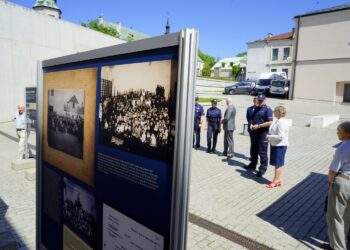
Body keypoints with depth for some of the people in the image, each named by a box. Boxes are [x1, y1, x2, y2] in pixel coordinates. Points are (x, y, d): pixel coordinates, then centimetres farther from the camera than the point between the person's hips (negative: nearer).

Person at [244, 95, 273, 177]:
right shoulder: (256, 109, 13)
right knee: (254, 150, 18)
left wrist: (258, 126, -19)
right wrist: (251, 124, 2)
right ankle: (253, 164, 33)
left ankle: (262, 169, 7)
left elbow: (270, 122, -17)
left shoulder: (267, 109, -10)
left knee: (262, 152, -2)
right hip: (254, 132, 8)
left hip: (263, 133, -8)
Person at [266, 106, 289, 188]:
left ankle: (276, 181, 11)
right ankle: (277, 180, 26)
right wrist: (270, 135, 5)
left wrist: (269, 136, -17)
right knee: (276, 164, 15)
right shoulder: (278, 121, 9)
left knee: (278, 164, 1)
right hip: (275, 144, 9)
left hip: (280, 146, -9)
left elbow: (280, 136, -24)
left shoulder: (281, 122, -21)